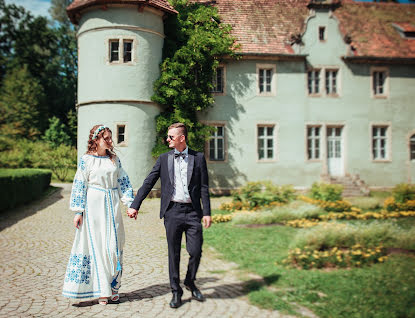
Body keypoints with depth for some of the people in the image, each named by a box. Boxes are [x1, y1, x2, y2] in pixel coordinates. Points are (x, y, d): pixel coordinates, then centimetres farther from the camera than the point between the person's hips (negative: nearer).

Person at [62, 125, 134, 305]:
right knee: (96, 245, 0)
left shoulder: (114, 159, 9)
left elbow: (123, 182, 11)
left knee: (115, 245, 5)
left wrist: (130, 203, 3)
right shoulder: (86, 160, -2)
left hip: (112, 206, 4)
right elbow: (79, 185, -3)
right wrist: (78, 211, -6)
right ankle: (101, 291, 10)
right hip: (94, 206, -4)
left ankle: (113, 287, 19)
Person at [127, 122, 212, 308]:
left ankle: (190, 282, 28)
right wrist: (135, 205, 0)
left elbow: (204, 188, 4)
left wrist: (207, 213, -2)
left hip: (193, 211, 0)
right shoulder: (164, 159, 7)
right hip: (172, 211, 1)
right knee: (174, 254, 6)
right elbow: (148, 183, 6)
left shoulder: (198, 158, 5)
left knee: (196, 251, 1)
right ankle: (176, 291, 20)